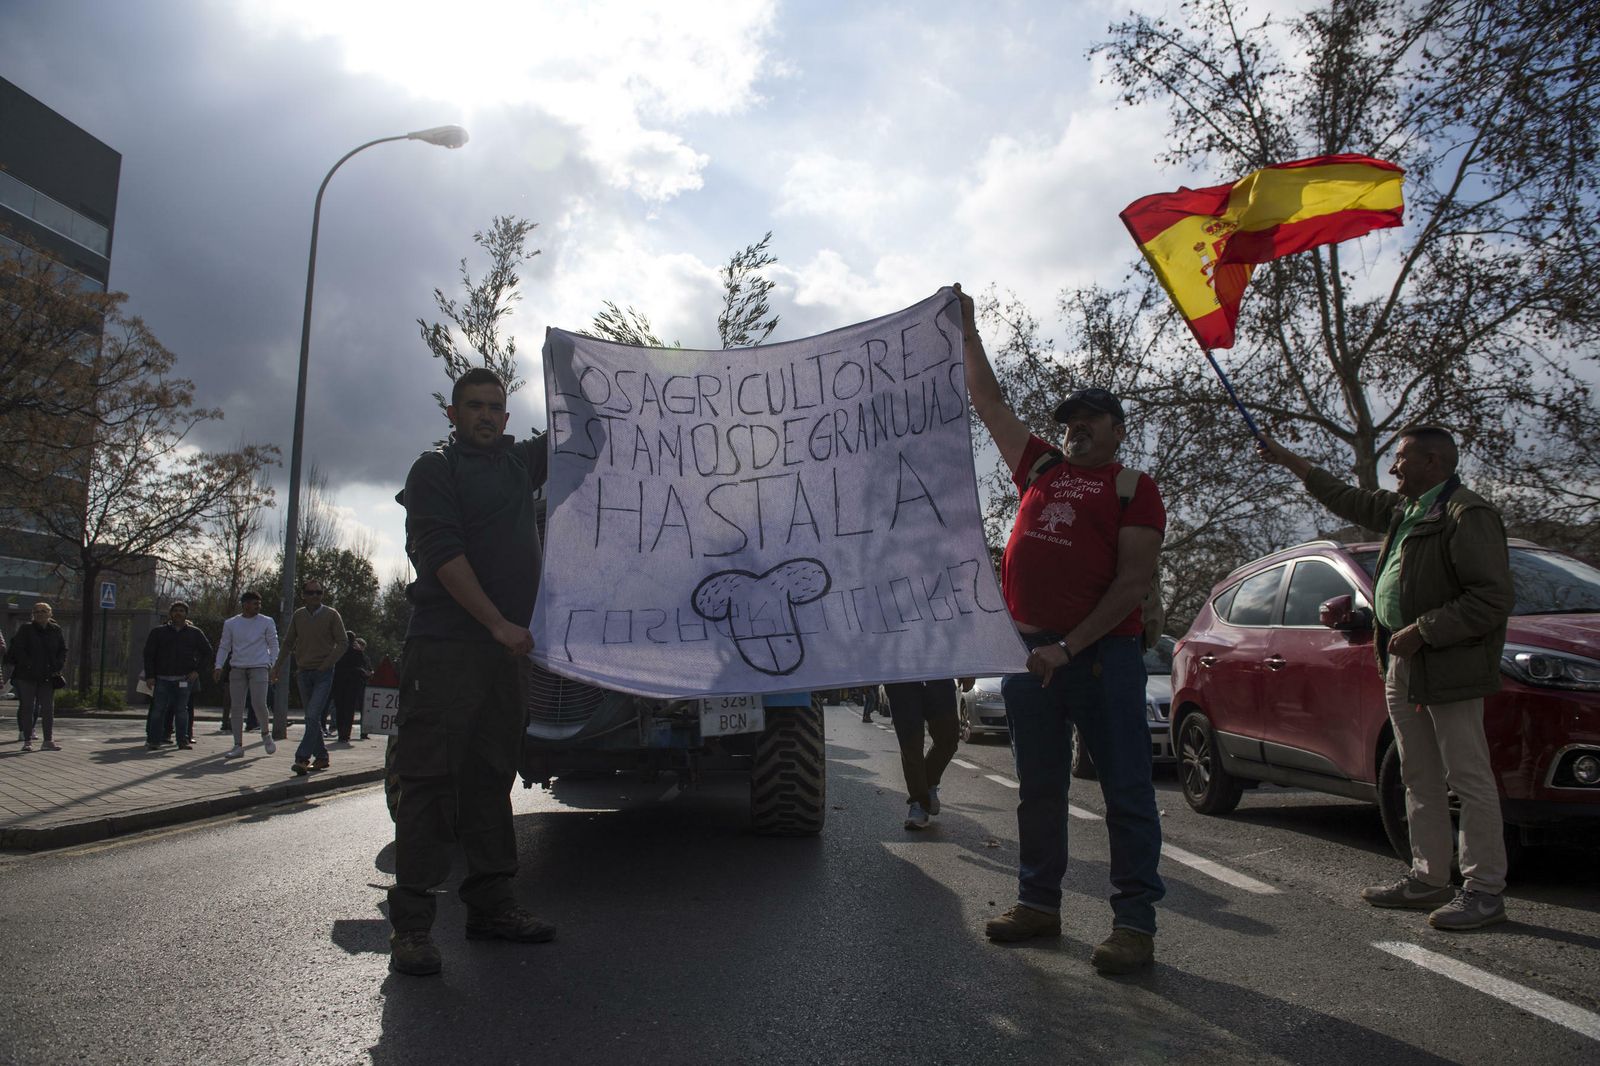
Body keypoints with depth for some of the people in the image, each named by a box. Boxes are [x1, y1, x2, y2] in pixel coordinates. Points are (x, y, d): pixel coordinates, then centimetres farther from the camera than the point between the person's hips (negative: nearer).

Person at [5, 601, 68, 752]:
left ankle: (48, 741, 7)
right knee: (27, 707, 2)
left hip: (47, 676, 3)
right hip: (27, 676, -3)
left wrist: (58, 667, -2)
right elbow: (18, 649, -9)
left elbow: (63, 650, 10)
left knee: (48, 708, 3)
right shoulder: (25, 629, -3)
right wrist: (29, 666, -17)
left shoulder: (55, 630, 6)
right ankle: (27, 741, 8)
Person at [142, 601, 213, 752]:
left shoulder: (194, 633, 9)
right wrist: (150, 676, -2)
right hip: (163, 678, 0)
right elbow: (148, 654, 7)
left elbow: (207, 652, 13)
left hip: (185, 679, 0)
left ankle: (183, 741, 5)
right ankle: (153, 740, 4)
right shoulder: (158, 632, 8)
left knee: (182, 710, 2)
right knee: (158, 709, -2)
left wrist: (197, 671, 2)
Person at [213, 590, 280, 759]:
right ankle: (238, 747, 8)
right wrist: (219, 666, 1)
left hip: (259, 667, -2)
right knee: (236, 708, 2)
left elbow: (273, 645, 6)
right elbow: (224, 647, 12)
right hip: (237, 669, 3)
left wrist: (273, 665, -5)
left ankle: (266, 734, 14)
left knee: (259, 704, -13)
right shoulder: (230, 624, 9)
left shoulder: (267, 622, 5)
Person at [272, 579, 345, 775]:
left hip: (323, 674, -4)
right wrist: (277, 666, 7)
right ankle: (321, 757, 18)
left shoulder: (331, 615, -3)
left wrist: (326, 664, -12)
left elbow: (342, 643, -3)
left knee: (313, 716, -15)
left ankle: (302, 758, -16)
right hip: (304, 673, 5)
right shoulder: (298, 616, 8)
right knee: (312, 718, 9)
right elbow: (288, 643, 15)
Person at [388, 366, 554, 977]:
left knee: (490, 780, 9)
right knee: (430, 779, -7)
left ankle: (490, 905, 16)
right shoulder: (435, 470, 0)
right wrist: (498, 624, -17)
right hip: (445, 646, -6)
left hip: (503, 651, 7)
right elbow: (442, 555, -12)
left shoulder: (520, 462, 18)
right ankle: (411, 925, -3)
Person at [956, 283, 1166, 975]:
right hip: (1027, 648, 6)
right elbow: (988, 404, 23)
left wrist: (1070, 647, -16)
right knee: (1039, 788, 13)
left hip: (1101, 652, -5)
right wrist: (966, 328, 23)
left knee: (1126, 791, -1)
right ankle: (1039, 904, 24)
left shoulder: (1133, 489, 2)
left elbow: (1134, 583, -8)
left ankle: (1134, 924, 6)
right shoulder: (1042, 468, 17)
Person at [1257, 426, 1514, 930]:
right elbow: (1350, 500, 32)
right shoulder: (1404, 509, 15)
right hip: (1402, 665, 10)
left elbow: (1494, 598, -18)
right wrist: (1286, 459, 33)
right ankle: (1429, 878, 22)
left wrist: (1421, 631, -18)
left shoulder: (1468, 515, -13)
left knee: (1469, 779, -3)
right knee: (1420, 780, 13)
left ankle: (1484, 889, 4)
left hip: (1449, 667, -10)